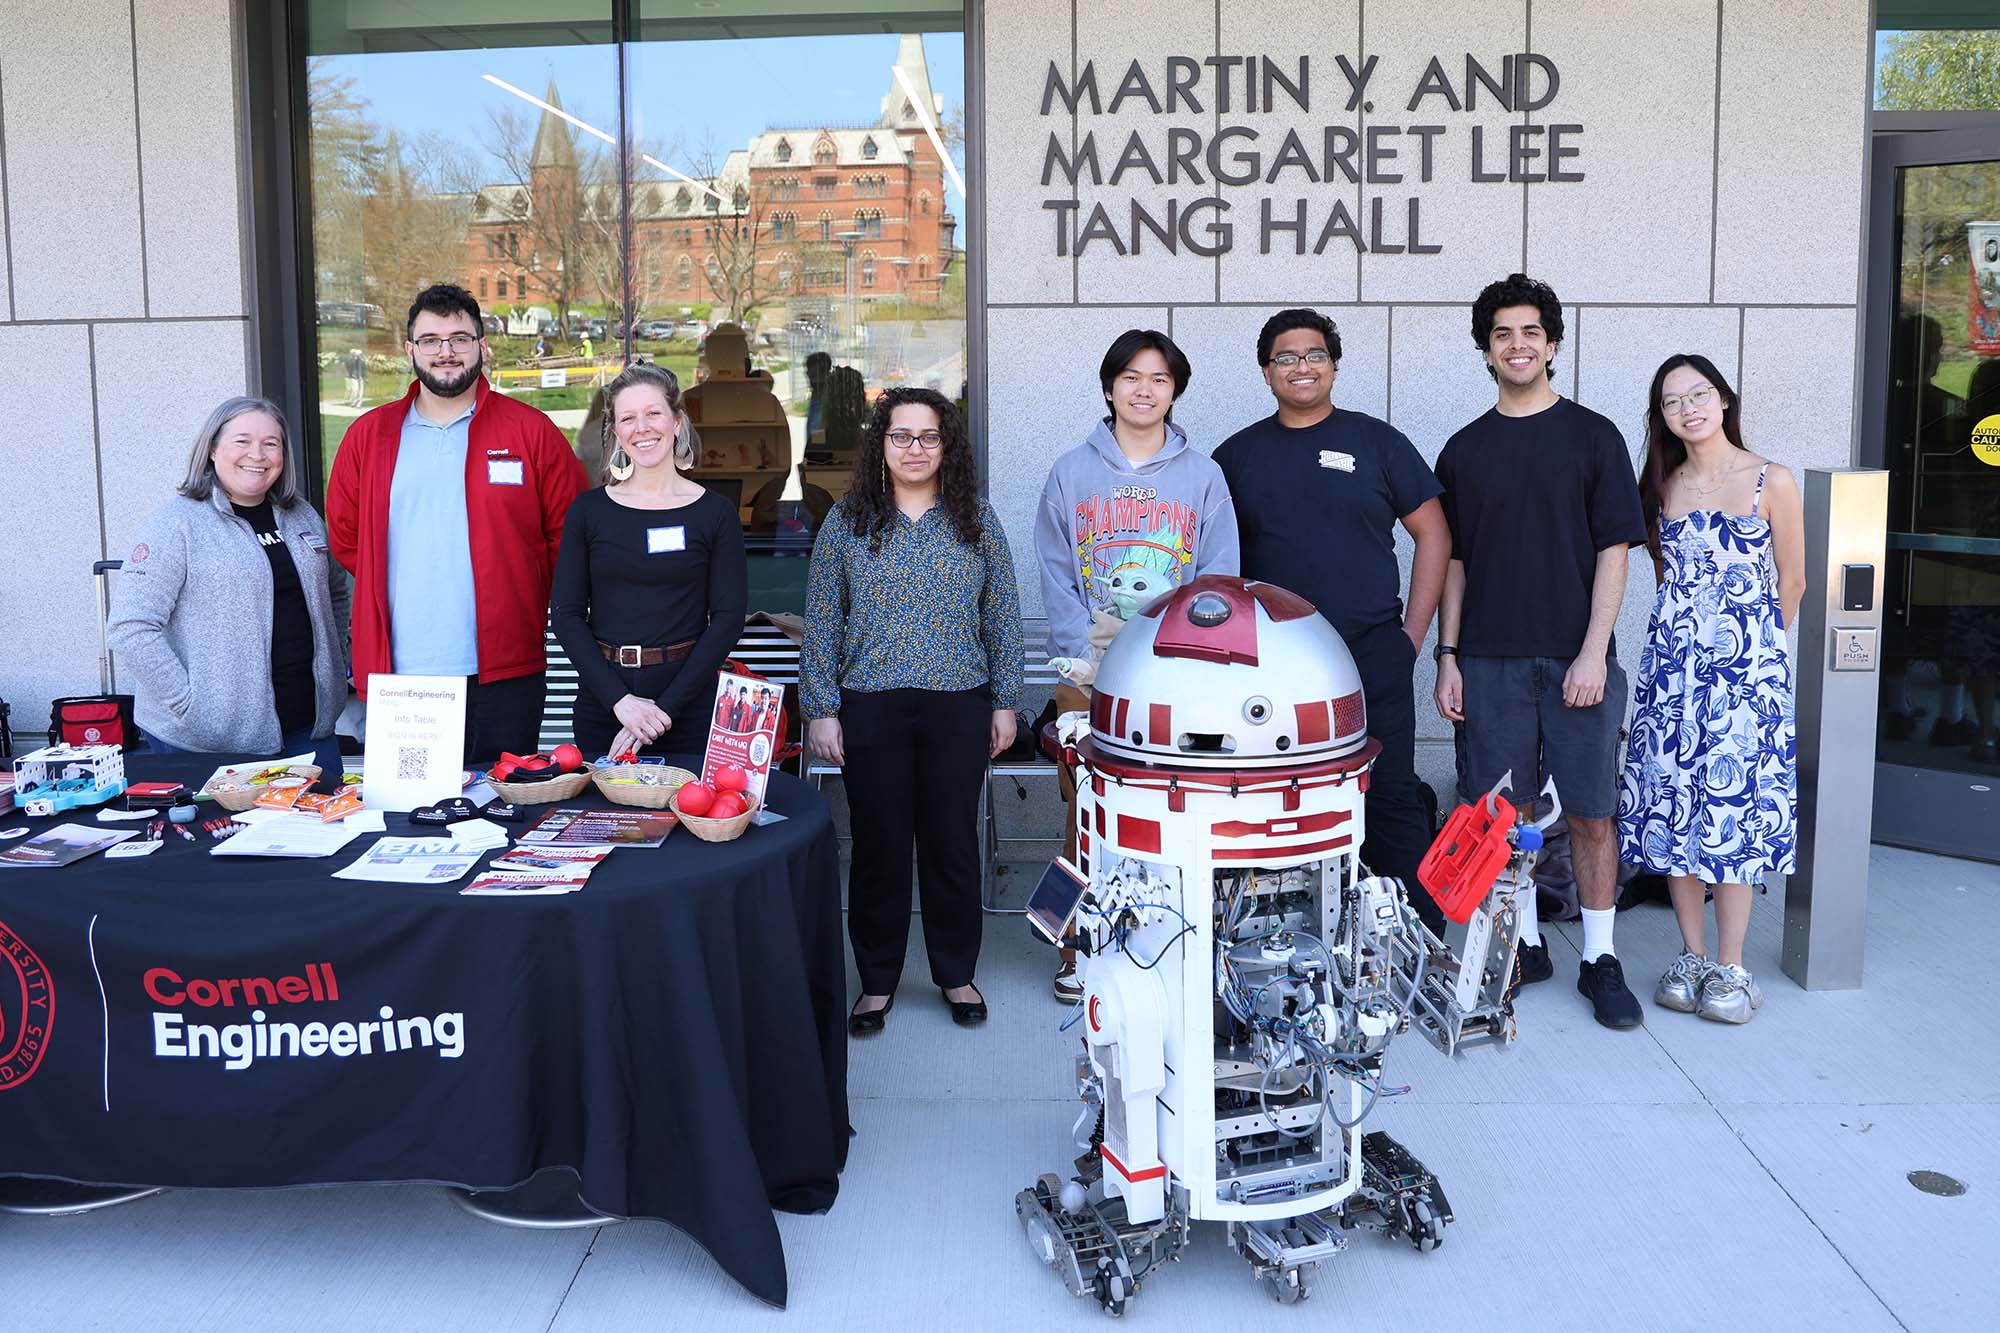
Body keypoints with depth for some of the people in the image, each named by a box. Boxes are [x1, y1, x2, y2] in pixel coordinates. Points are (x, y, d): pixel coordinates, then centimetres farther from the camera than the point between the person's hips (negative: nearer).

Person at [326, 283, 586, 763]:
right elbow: (344, 535, 14)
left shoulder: (530, 431, 3)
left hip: (503, 671, -2)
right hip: (398, 668, 2)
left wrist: (522, 599, 1)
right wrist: (407, 590, 8)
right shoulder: (368, 435, 10)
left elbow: (568, 532, 4)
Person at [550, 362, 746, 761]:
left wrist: (665, 708, -13)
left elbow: (728, 619, -5)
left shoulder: (716, 513, 0)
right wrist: (619, 699, -12)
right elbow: (566, 613, 0)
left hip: (688, 703, -1)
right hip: (602, 701, 1)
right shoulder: (588, 509, 4)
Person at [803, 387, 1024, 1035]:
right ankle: (877, 981, 21)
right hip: (871, 709, 0)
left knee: (953, 841, 8)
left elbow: (1002, 616, 7)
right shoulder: (847, 522, 2)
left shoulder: (977, 519, 4)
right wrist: (821, 709, -1)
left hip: (959, 707, 1)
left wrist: (1005, 700, 4)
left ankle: (956, 973, 25)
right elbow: (821, 624, 3)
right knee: (879, 843, 6)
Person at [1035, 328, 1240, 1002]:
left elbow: (1218, 579, 5)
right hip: (1090, 663, 0)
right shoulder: (1071, 472, 9)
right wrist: (1086, 658, -7)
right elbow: (1056, 575, 5)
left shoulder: (1203, 476, 9)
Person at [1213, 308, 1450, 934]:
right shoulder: (1236, 455, 11)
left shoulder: (1376, 441, 6)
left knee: (1392, 800, -1)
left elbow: (1434, 536, 7)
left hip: (1373, 660, -1)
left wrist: (1410, 634, 1)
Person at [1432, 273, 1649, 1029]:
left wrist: (1594, 651, -10)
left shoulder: (1592, 436, 3)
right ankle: (1524, 945, 20)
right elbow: (1454, 561, 12)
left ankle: (1600, 960, 13)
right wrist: (1447, 656, 4)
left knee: (1590, 815, 2)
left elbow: (1613, 550, -1)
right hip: (1490, 661, 2)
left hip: (1576, 660, -2)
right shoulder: (1465, 450, 10)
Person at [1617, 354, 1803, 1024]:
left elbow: (1791, 583, 5)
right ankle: (1690, 956, 15)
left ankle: (1730, 968, 5)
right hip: (1671, 664, 4)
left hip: (1746, 667, -4)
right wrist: (1687, 632, 14)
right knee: (1673, 805, 3)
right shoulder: (1662, 485, 10)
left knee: (1732, 805, -4)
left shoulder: (1771, 482, -1)